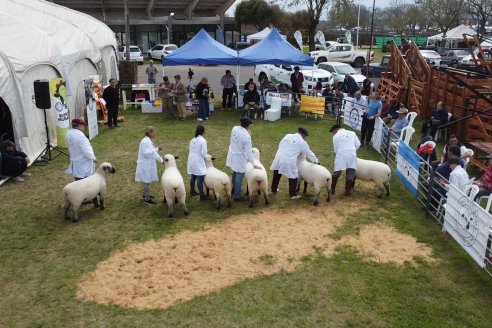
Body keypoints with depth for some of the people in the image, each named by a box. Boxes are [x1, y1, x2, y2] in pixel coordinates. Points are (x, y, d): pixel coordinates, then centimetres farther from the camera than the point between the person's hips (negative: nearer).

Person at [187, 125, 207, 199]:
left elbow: (191, 150, 13)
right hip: (199, 162, -7)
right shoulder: (203, 141, -15)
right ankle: (201, 194, -3)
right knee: (200, 178, -5)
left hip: (192, 161, 8)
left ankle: (192, 191, 34)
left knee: (193, 177, 20)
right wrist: (206, 152, 4)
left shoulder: (192, 140, 7)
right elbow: (203, 153, -18)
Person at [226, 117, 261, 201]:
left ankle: (234, 189, 47)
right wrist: (254, 164, -19)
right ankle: (237, 196, 17)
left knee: (234, 173, 27)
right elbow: (248, 152, -25)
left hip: (233, 155, 7)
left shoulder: (235, 128, -9)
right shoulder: (246, 136, -27)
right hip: (240, 158, -7)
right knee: (239, 177, 6)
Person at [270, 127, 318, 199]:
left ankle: (274, 190, 39)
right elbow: (309, 154, 11)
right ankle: (293, 194, 18)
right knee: (293, 178, 11)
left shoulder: (287, 135, 10)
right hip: (289, 162, -5)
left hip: (279, 158, 5)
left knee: (276, 176, 22)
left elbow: (280, 145, 16)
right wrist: (316, 161, 24)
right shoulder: (302, 142, 2)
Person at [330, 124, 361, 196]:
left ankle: (332, 189, 16)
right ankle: (347, 191, 14)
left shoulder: (336, 136, 7)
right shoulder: (352, 133, 14)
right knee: (350, 174, 10)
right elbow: (358, 144, 10)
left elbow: (335, 149, 7)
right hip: (352, 155, 2)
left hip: (341, 155, -2)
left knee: (336, 173, 11)